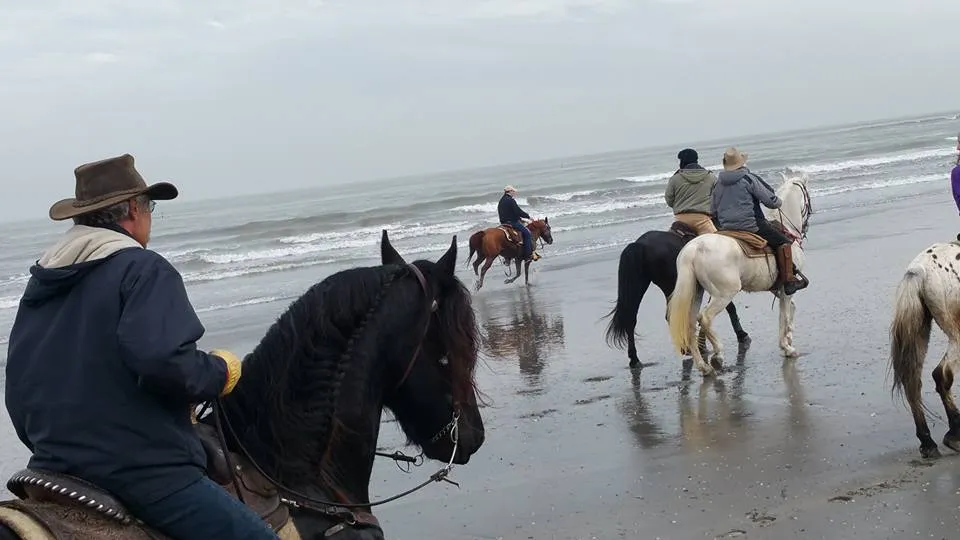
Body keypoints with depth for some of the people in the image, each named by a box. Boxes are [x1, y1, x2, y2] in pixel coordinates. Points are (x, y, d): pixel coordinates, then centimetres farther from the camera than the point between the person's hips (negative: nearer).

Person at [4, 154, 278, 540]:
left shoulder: (38, 284, 14)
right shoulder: (143, 268, -10)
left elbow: (19, 390, 17)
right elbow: (164, 361, -26)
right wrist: (222, 372, -7)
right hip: (144, 472, -9)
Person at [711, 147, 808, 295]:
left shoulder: (719, 182, 10)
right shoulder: (748, 178, -8)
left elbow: (712, 210, 16)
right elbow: (770, 201, -6)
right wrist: (778, 202, 15)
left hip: (725, 228, 7)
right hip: (750, 225, -7)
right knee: (783, 242, 0)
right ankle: (788, 280, -6)